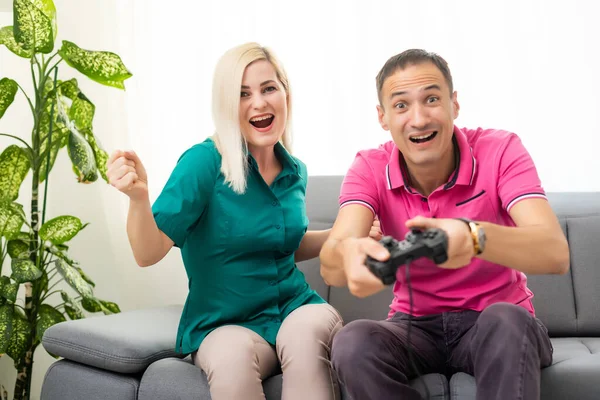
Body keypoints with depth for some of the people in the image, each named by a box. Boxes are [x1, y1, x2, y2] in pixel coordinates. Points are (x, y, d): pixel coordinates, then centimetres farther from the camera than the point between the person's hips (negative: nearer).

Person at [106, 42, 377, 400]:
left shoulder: (295, 172, 6)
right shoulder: (204, 161, -11)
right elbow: (148, 253, -15)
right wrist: (138, 197, -34)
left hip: (295, 306, 4)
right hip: (223, 323, -3)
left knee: (307, 331, -33)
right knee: (232, 359, -38)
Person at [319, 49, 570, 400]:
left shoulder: (501, 151, -14)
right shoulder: (370, 169, -9)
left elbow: (556, 253, -30)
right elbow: (330, 267, -26)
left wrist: (473, 236, -52)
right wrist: (348, 253, -53)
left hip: (497, 323, -2)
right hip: (415, 326, 2)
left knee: (506, 321, -36)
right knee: (352, 344, -29)